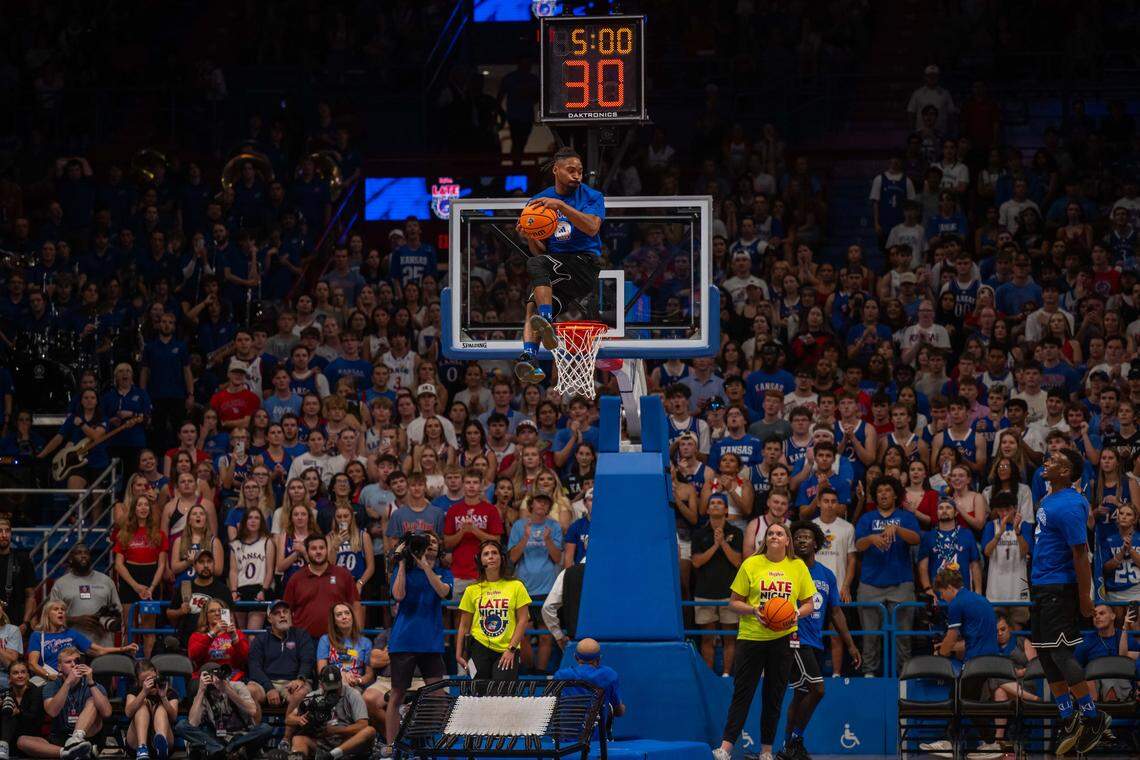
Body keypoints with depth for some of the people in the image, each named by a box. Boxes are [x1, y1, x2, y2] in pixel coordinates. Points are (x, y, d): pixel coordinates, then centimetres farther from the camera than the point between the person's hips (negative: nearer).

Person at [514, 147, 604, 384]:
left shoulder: (591, 196, 4)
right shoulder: (539, 201, 15)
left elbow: (592, 227, -17)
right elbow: (539, 251, 15)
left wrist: (561, 205, -24)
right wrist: (529, 237, -8)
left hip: (584, 263, -4)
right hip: (554, 275, 4)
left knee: (536, 265, -31)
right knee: (532, 306, -25)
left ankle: (546, 322, -44)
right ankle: (528, 358, -41)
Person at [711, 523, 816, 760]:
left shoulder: (798, 567, 5)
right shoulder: (750, 565, 0)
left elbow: (809, 604, 12)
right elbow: (734, 602, 2)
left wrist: (798, 612, -10)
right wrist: (753, 611, -16)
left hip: (783, 638, 2)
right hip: (751, 635, -2)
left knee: (774, 696, 6)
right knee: (742, 693, -6)